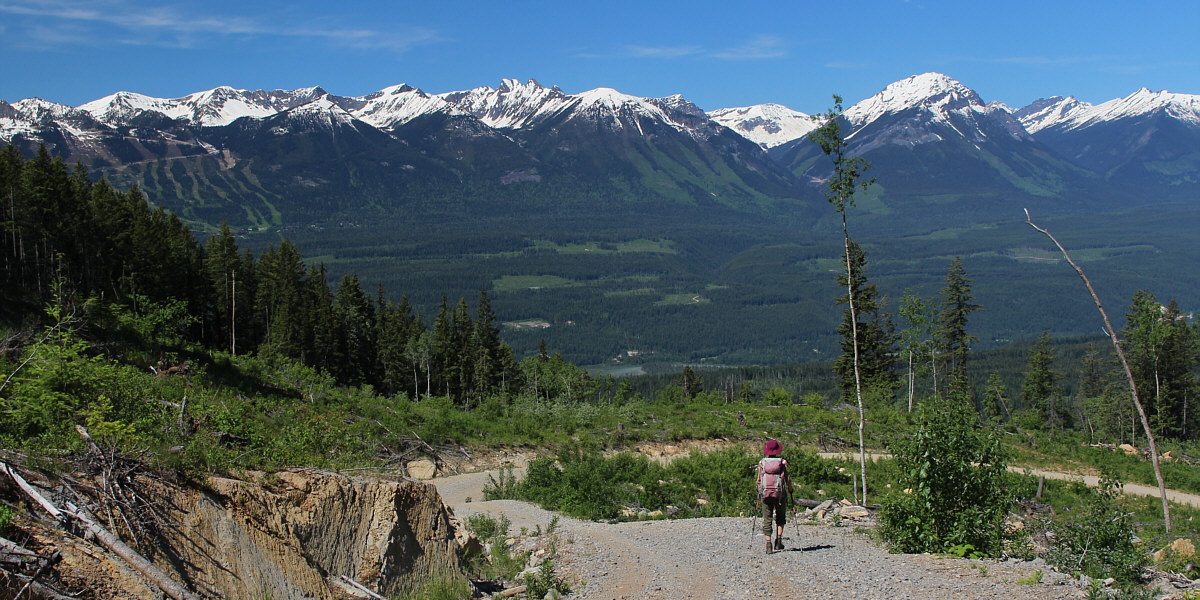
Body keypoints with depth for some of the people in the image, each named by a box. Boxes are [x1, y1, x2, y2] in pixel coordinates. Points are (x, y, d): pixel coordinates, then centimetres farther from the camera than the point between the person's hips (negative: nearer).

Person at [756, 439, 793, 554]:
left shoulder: (762, 463, 1)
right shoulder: (782, 462, -2)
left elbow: (758, 480, 2)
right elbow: (787, 479, -3)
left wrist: (759, 490, 19)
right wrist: (790, 490, 13)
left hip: (765, 494, 1)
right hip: (780, 493, -1)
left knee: (767, 520, 5)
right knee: (780, 518, 17)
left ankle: (768, 544, -4)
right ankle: (778, 539, 2)